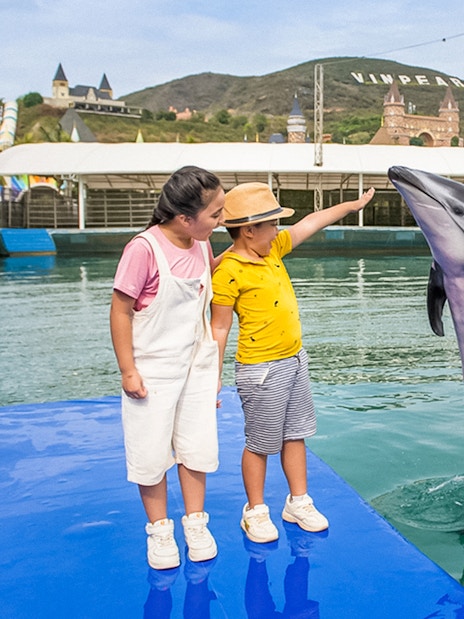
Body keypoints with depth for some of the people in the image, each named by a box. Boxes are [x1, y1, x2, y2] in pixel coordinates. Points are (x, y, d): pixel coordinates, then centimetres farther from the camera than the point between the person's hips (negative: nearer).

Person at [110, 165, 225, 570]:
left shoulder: (201, 244, -1)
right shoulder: (144, 248, -22)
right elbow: (121, 311, -16)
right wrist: (128, 370, -15)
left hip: (198, 364, 6)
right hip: (153, 369, -5)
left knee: (197, 445, 12)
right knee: (151, 452, 6)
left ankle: (196, 522, 30)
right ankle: (159, 529, 26)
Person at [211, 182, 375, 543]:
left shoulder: (272, 249, 4)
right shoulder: (229, 272, -19)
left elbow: (311, 223, 15)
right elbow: (219, 328, -16)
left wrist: (354, 204, 22)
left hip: (295, 361, 8)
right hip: (261, 370, -8)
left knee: (295, 434, 17)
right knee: (260, 444, 7)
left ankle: (299, 503, 33)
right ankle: (256, 512, 26)